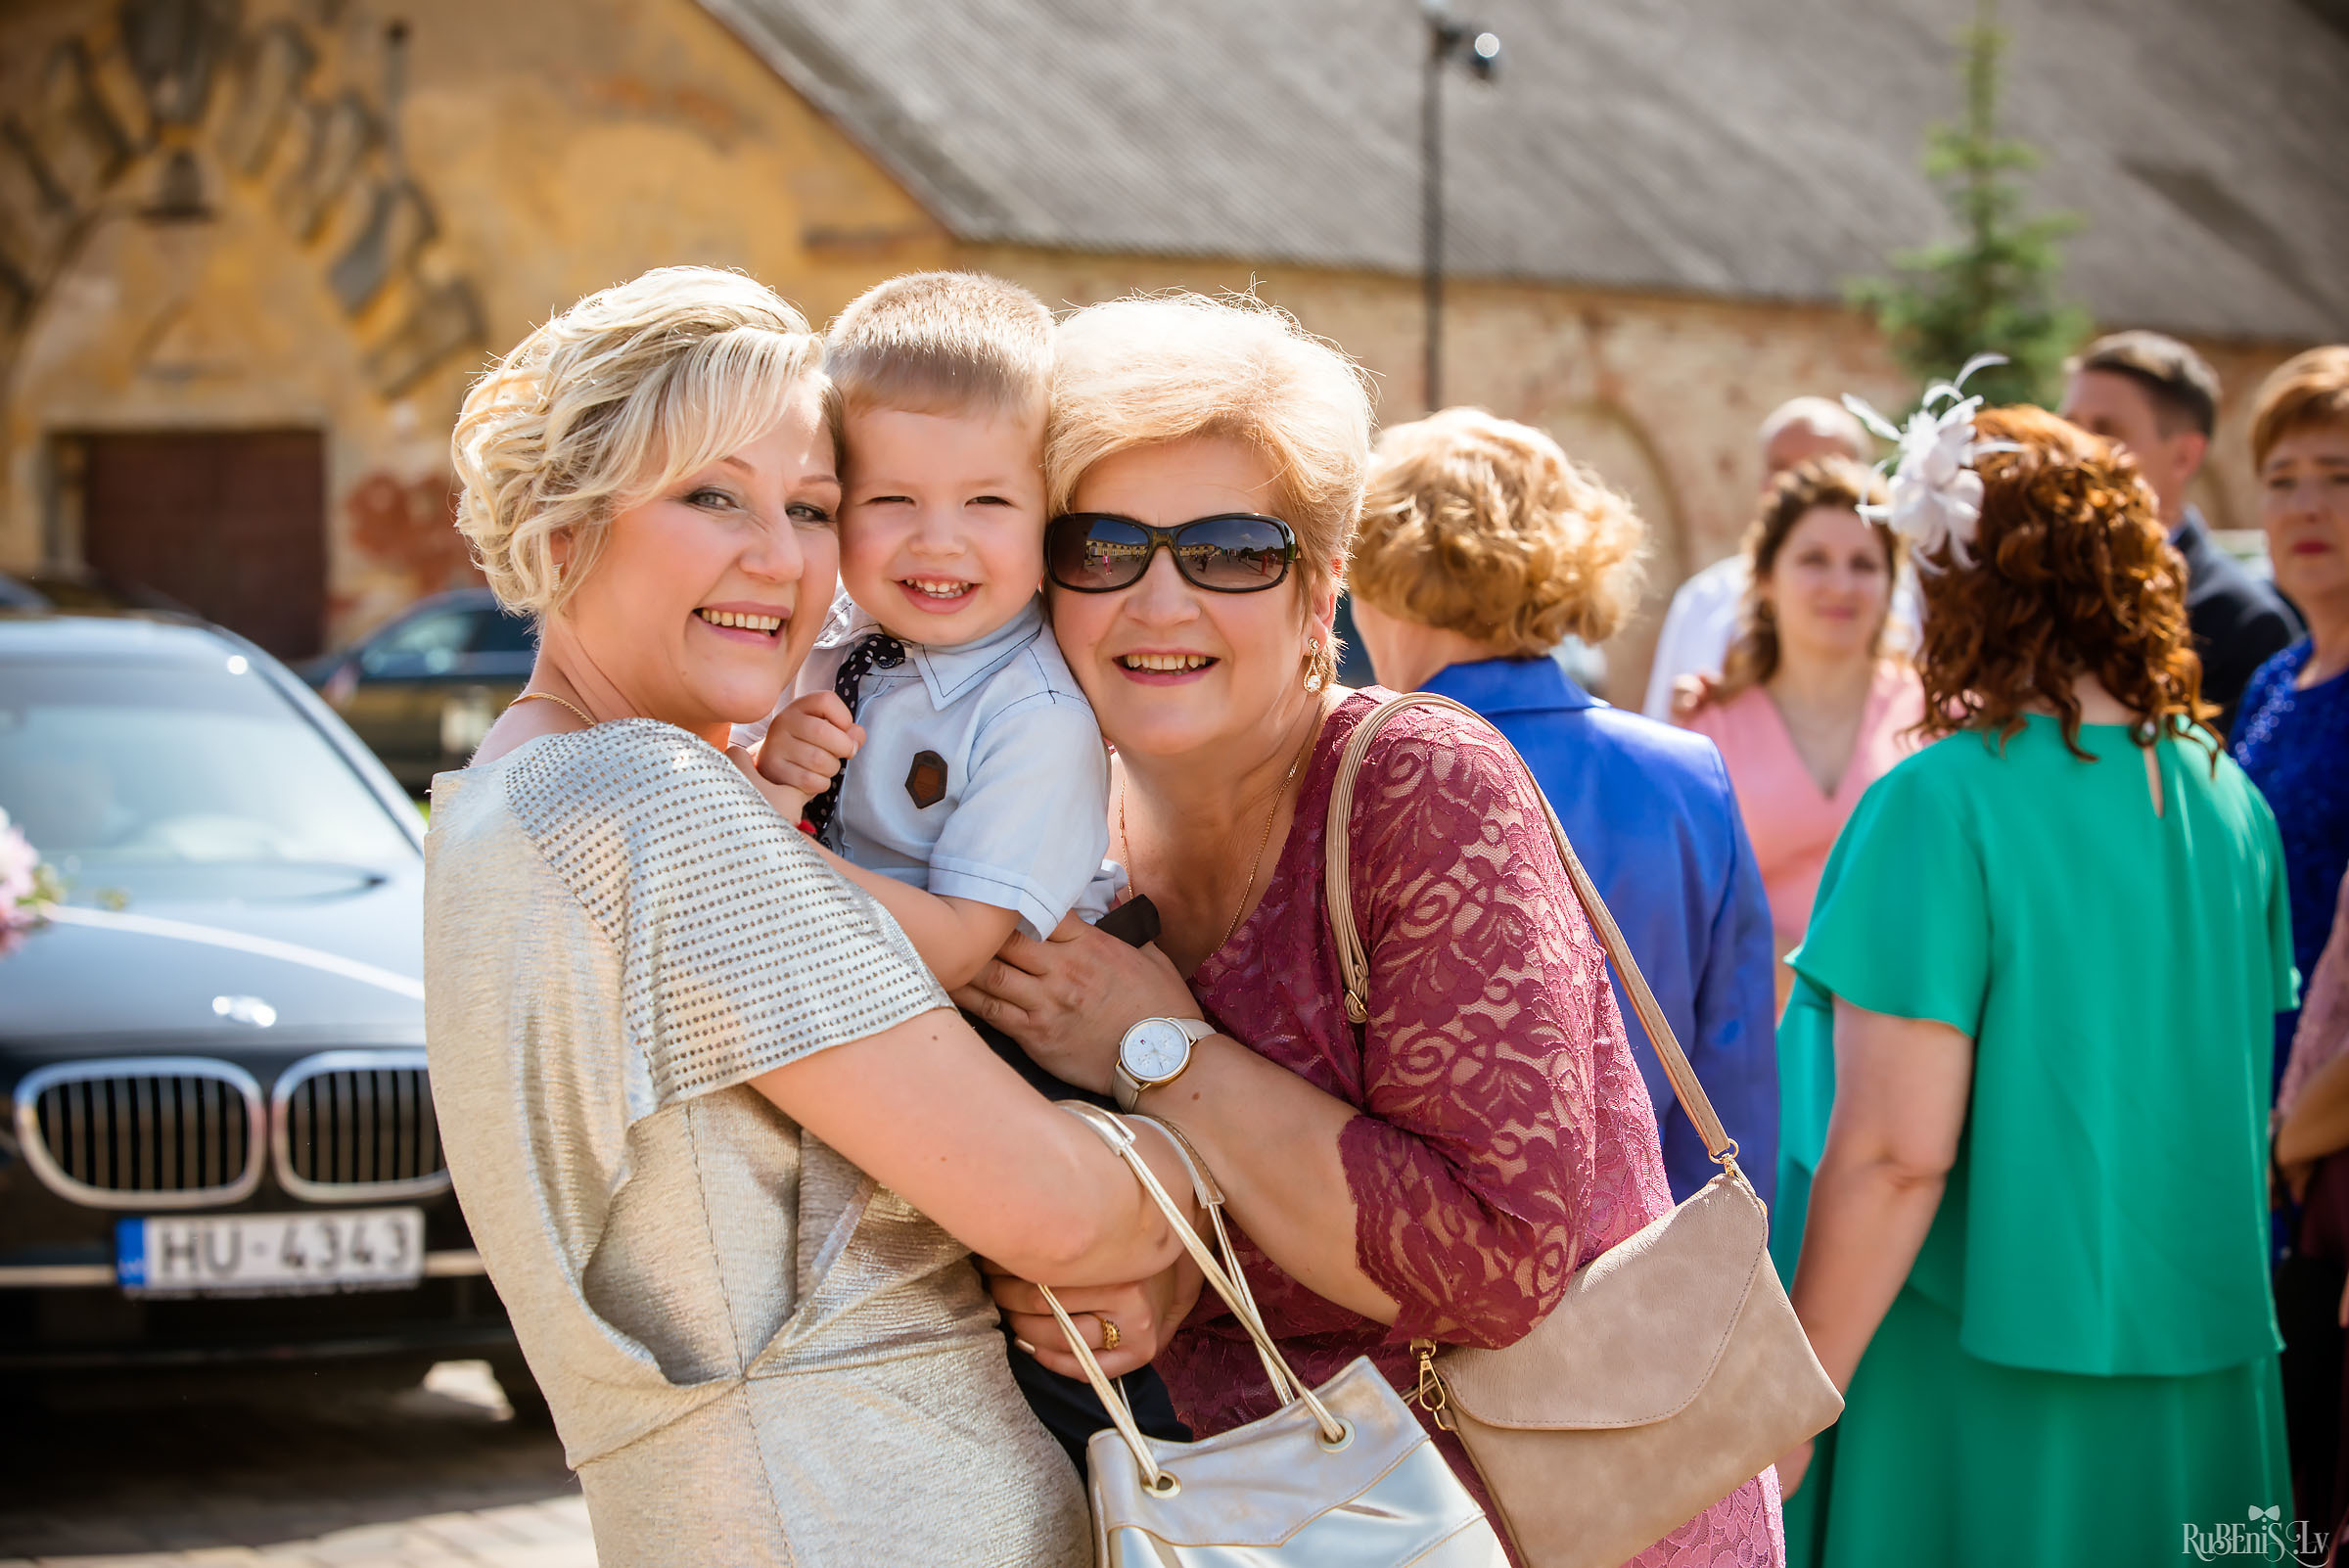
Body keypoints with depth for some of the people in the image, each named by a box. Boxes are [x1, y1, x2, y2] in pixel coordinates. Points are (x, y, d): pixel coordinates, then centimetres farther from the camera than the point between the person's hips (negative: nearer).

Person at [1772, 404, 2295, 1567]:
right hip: (2204, 1381, 6)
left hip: (1983, 1382, -6)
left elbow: (1894, 1154, -20)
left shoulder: (1942, 804, -16)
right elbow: (2241, 1102, 13)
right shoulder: (2227, 798, 4)